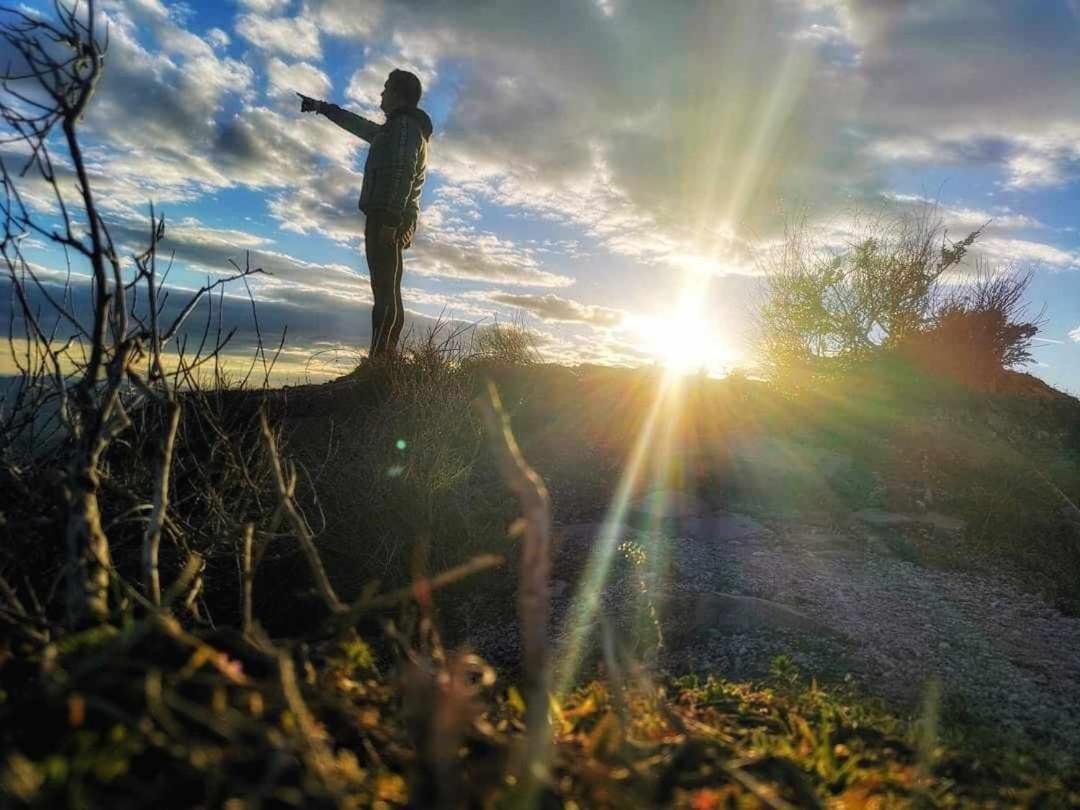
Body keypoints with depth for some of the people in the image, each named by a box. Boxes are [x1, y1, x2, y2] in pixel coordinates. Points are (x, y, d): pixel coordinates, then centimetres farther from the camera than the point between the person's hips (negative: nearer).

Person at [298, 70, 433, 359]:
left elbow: (402, 173, -17)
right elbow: (360, 125, 44)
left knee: (385, 291, -18)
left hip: (386, 217, -10)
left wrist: (391, 220, -27)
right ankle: (387, 361, 4)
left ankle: (378, 362, -24)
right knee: (388, 292, 4)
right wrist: (322, 107, 53)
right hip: (392, 220, 10)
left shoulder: (405, 124, -3)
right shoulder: (395, 128, 29)